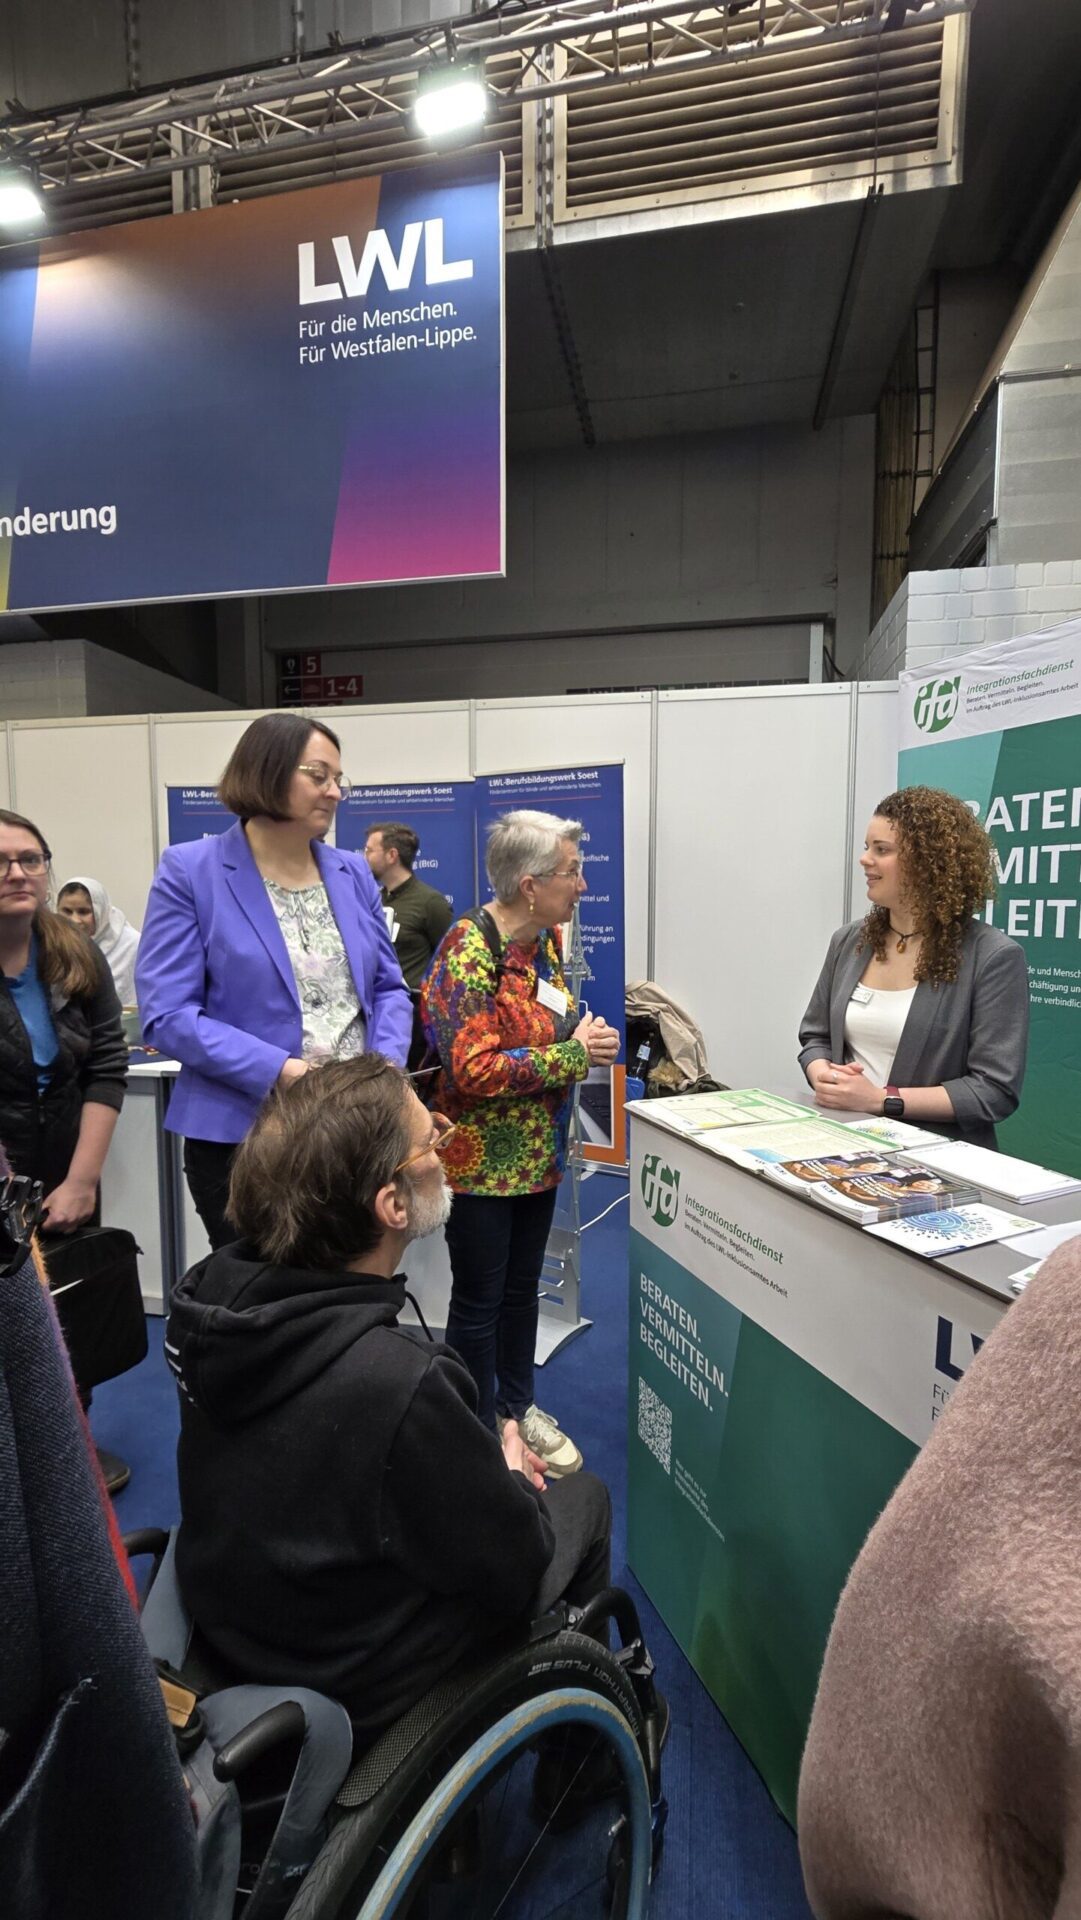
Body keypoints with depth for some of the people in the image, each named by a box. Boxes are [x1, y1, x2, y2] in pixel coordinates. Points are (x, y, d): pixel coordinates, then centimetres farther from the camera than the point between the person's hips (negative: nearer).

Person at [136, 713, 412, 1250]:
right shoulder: (190, 872, -7)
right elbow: (166, 1014, -13)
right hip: (244, 1135, -4)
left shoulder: (354, 873, 7)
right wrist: (282, 1071, -22)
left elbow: (388, 988, 10)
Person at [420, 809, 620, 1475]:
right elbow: (474, 1070, -28)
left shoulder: (548, 941, 4)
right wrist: (575, 1055, -22)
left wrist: (588, 1037, -2)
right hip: (482, 1161, -7)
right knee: (479, 1299, 10)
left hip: (540, 1151, 8)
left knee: (523, 1286, 22)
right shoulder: (470, 951, -22)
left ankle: (519, 1404, 42)